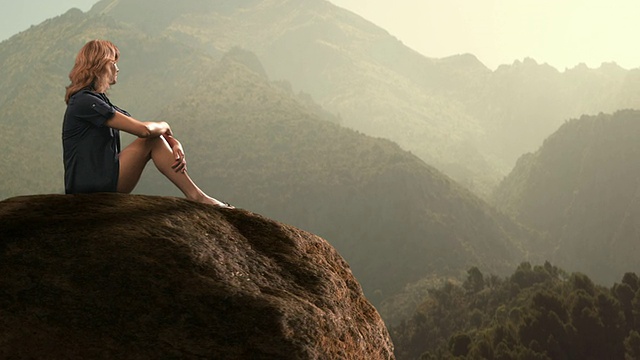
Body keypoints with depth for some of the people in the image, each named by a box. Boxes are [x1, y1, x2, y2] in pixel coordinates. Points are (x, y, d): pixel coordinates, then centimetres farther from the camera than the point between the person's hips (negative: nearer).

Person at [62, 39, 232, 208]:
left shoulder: (99, 100, 18)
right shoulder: (84, 101, -14)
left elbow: (141, 129, 12)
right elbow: (143, 130, -19)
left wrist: (174, 143, -5)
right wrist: (164, 126, 3)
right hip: (91, 189, -9)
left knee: (155, 137, 2)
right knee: (152, 139, -10)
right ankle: (196, 197, -8)